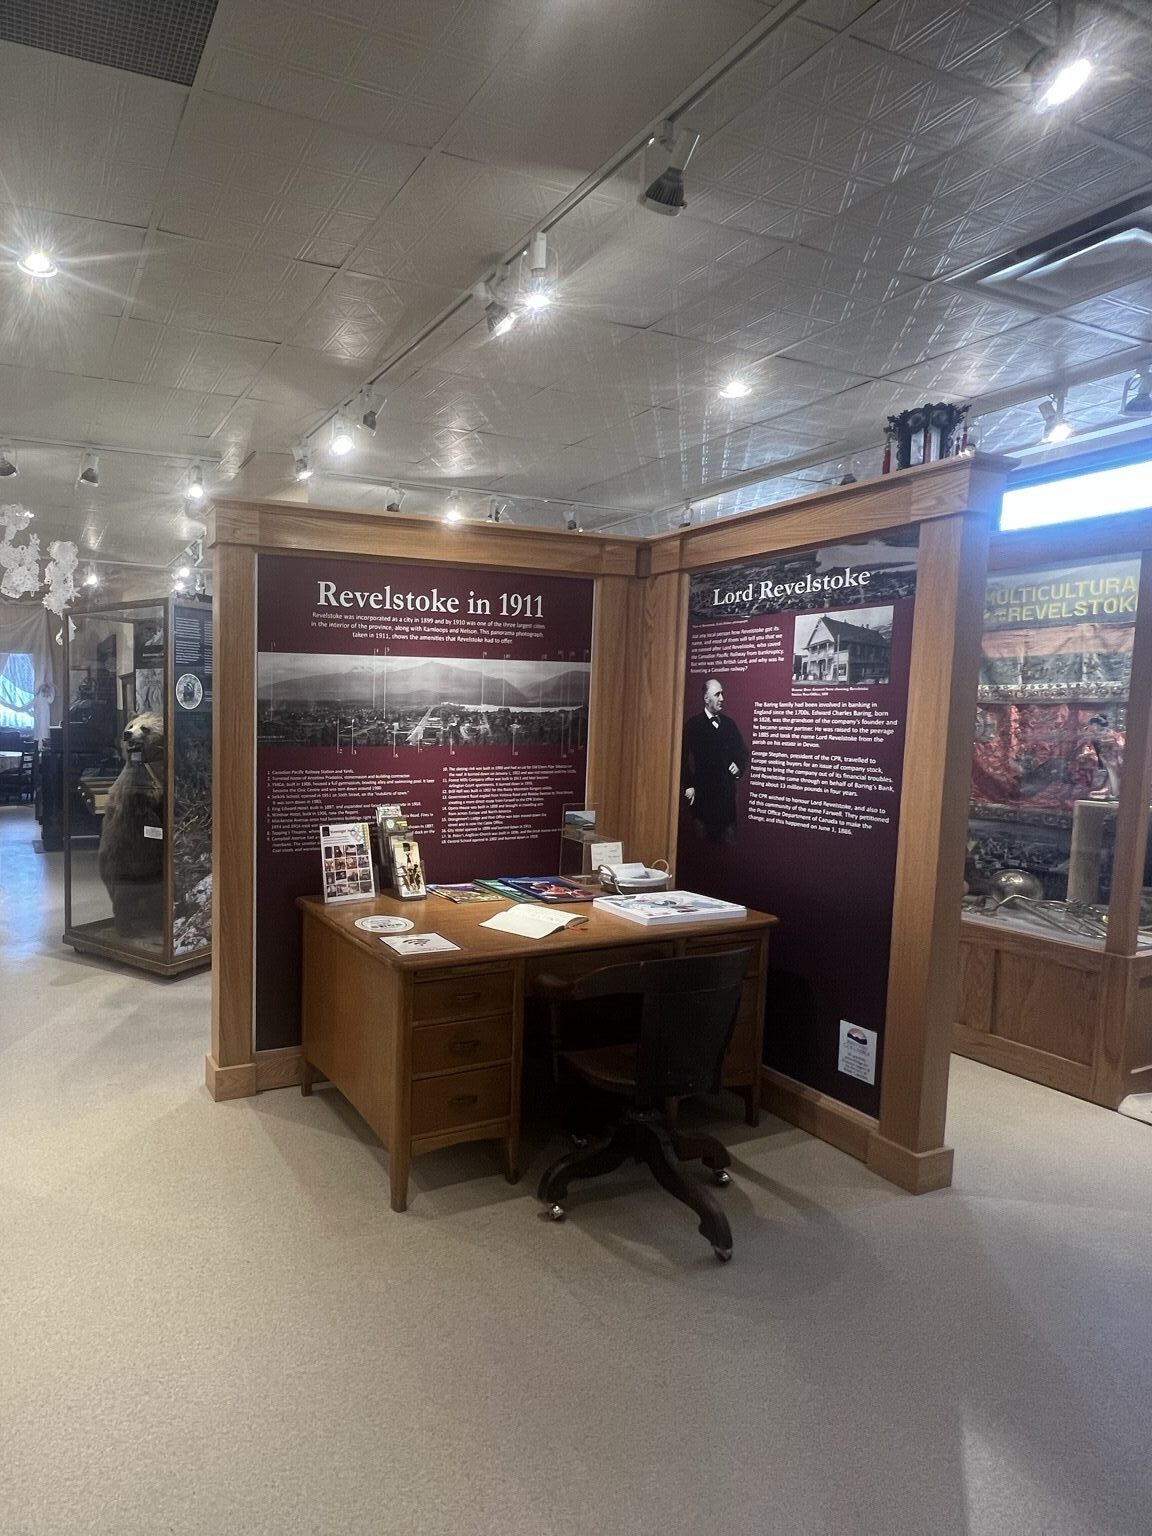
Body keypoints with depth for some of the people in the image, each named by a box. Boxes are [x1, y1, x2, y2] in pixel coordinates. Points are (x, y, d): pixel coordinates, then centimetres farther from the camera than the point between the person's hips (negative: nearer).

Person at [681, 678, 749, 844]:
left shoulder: (730, 724, 12)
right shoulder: (693, 725, -2)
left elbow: (742, 751, 21)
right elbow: (683, 758, -5)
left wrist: (739, 767, 1)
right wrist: (688, 786, -10)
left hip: (727, 792, 4)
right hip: (702, 792, -4)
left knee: (729, 841, 3)